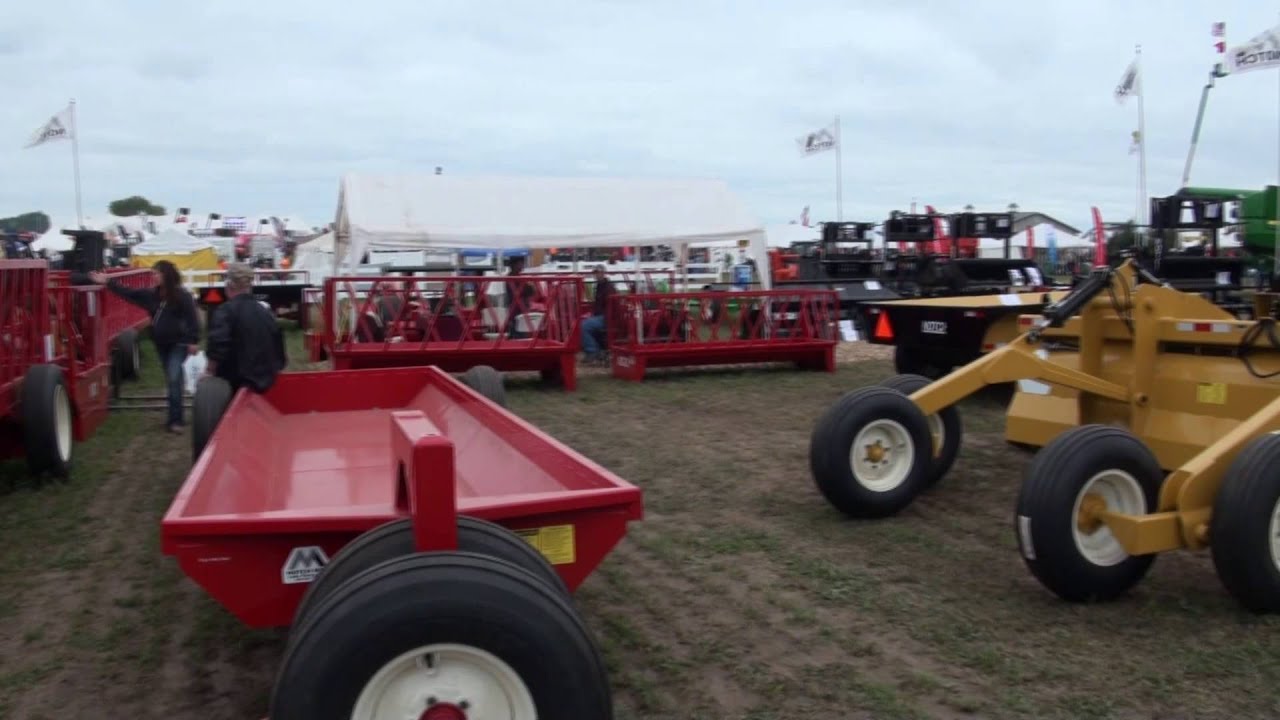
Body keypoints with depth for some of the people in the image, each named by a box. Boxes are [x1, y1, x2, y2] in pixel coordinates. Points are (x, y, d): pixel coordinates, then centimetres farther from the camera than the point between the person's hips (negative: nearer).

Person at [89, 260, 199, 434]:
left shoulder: (182, 295, -14)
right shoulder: (152, 294, 6)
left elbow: (192, 319, -17)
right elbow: (129, 293, 10)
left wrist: (194, 341, -22)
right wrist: (108, 283, 6)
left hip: (179, 343, -7)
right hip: (162, 343, 7)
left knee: (174, 379, -13)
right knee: (171, 380, 14)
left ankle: (175, 419, -9)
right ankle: (175, 416, 24)